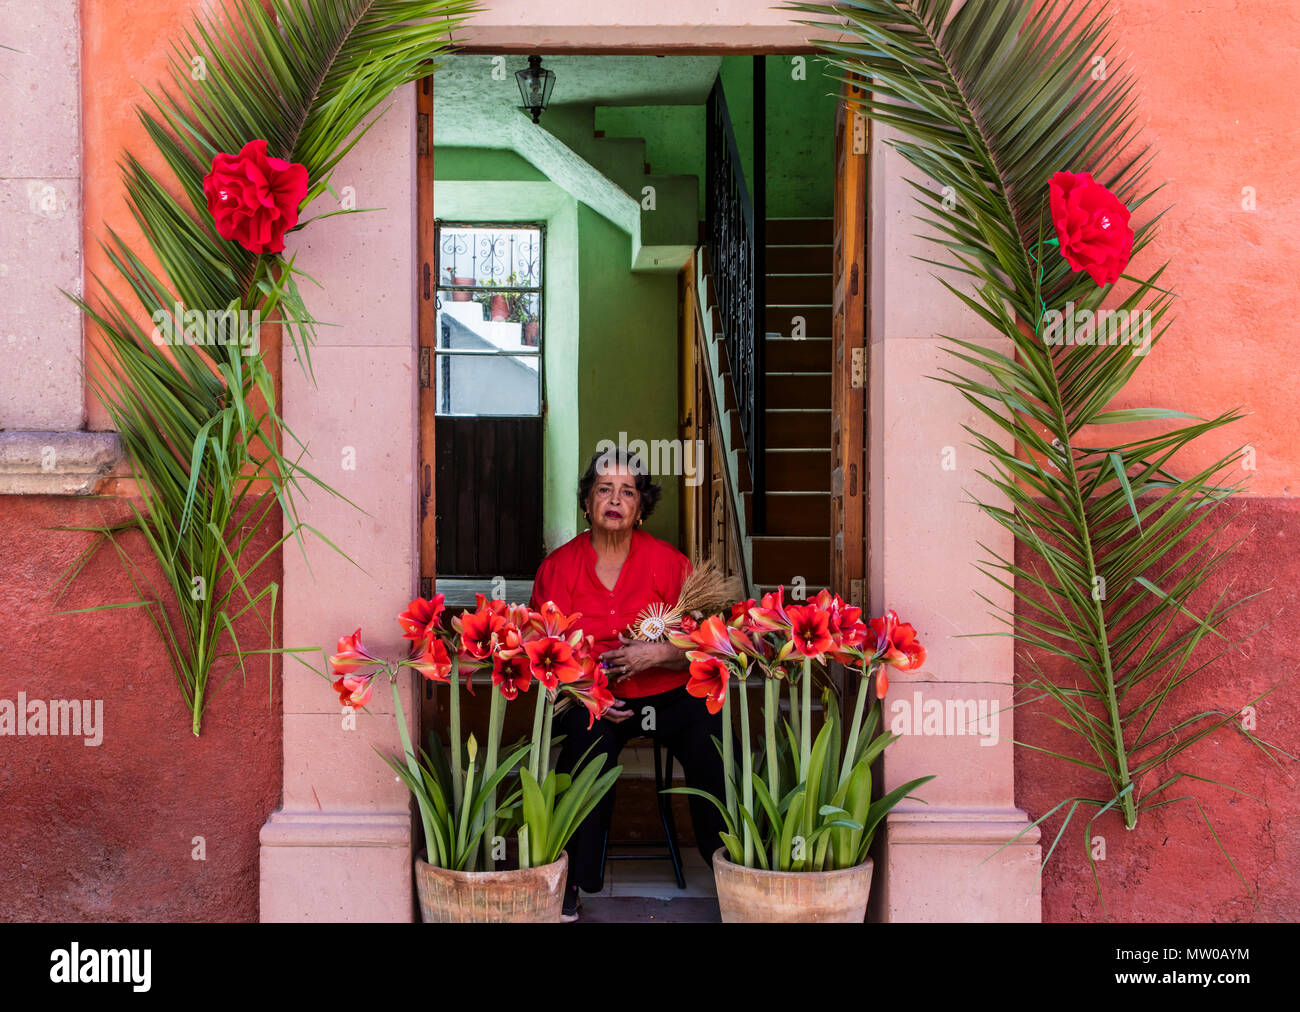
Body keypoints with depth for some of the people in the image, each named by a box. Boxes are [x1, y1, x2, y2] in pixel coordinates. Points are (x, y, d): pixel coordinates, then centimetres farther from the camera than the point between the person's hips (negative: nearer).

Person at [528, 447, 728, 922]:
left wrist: (657, 654, -19)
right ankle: (569, 882, -26)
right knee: (589, 738, -33)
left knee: (714, 747, -26)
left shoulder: (669, 562, 3)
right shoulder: (559, 566, 4)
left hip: (668, 692, 1)